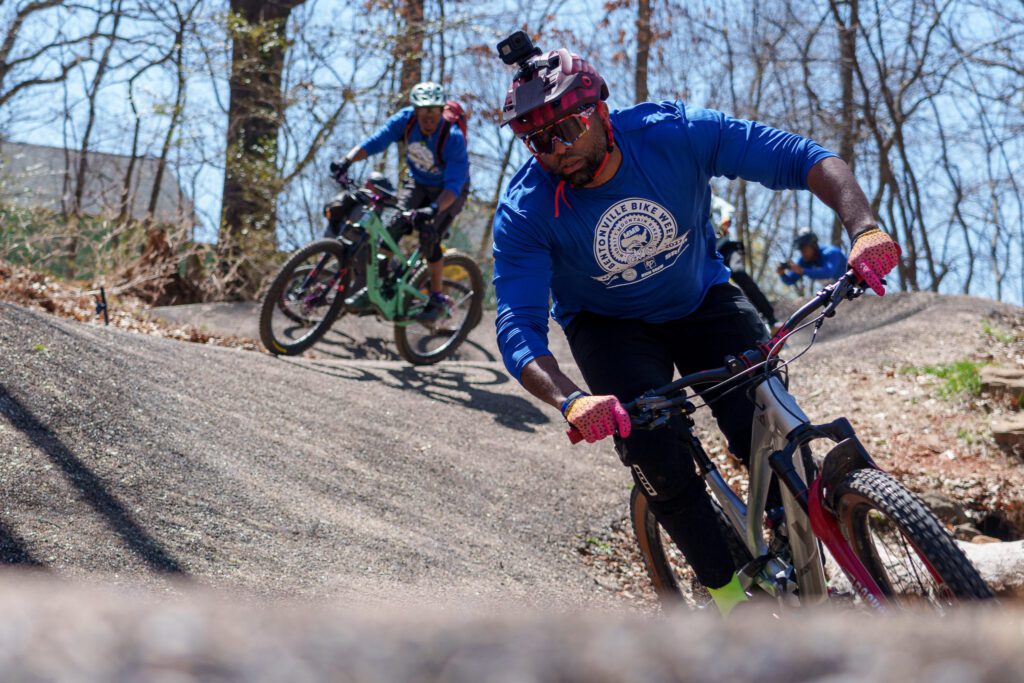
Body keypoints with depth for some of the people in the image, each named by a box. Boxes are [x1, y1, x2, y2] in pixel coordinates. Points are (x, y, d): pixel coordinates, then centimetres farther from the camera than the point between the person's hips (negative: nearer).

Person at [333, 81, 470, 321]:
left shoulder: (453, 138, -32)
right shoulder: (406, 119, -20)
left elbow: (453, 185, -38)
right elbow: (375, 141, -25)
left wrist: (434, 209, -55)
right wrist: (347, 160, -42)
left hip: (449, 192, -4)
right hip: (418, 184, 4)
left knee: (428, 238, -22)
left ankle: (437, 299, -5)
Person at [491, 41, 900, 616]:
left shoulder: (676, 133, -27)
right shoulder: (525, 212, -26)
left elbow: (803, 159, -28)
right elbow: (518, 329, -33)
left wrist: (865, 229, -47)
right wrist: (571, 401, -53)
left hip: (702, 299, 1)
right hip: (608, 325, 0)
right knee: (655, 455, -25)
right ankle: (729, 590, -4)